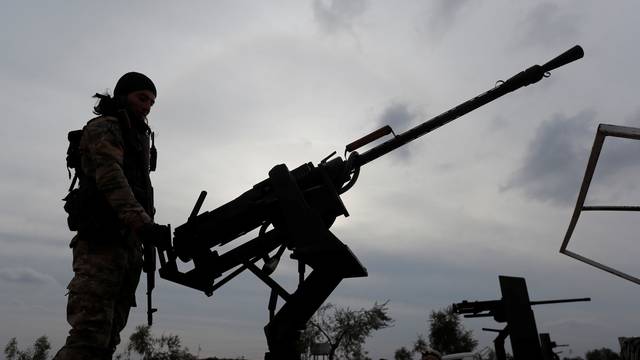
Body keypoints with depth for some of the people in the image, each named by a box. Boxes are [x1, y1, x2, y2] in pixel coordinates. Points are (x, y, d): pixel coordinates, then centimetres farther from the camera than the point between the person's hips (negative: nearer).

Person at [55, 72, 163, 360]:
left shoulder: (139, 138, 29)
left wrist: (147, 225, 13)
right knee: (91, 332, -17)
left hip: (129, 242, 9)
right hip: (102, 240, -8)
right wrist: (137, 216, -33)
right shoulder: (104, 126, 3)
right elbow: (109, 173, -17)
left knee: (108, 335, 6)